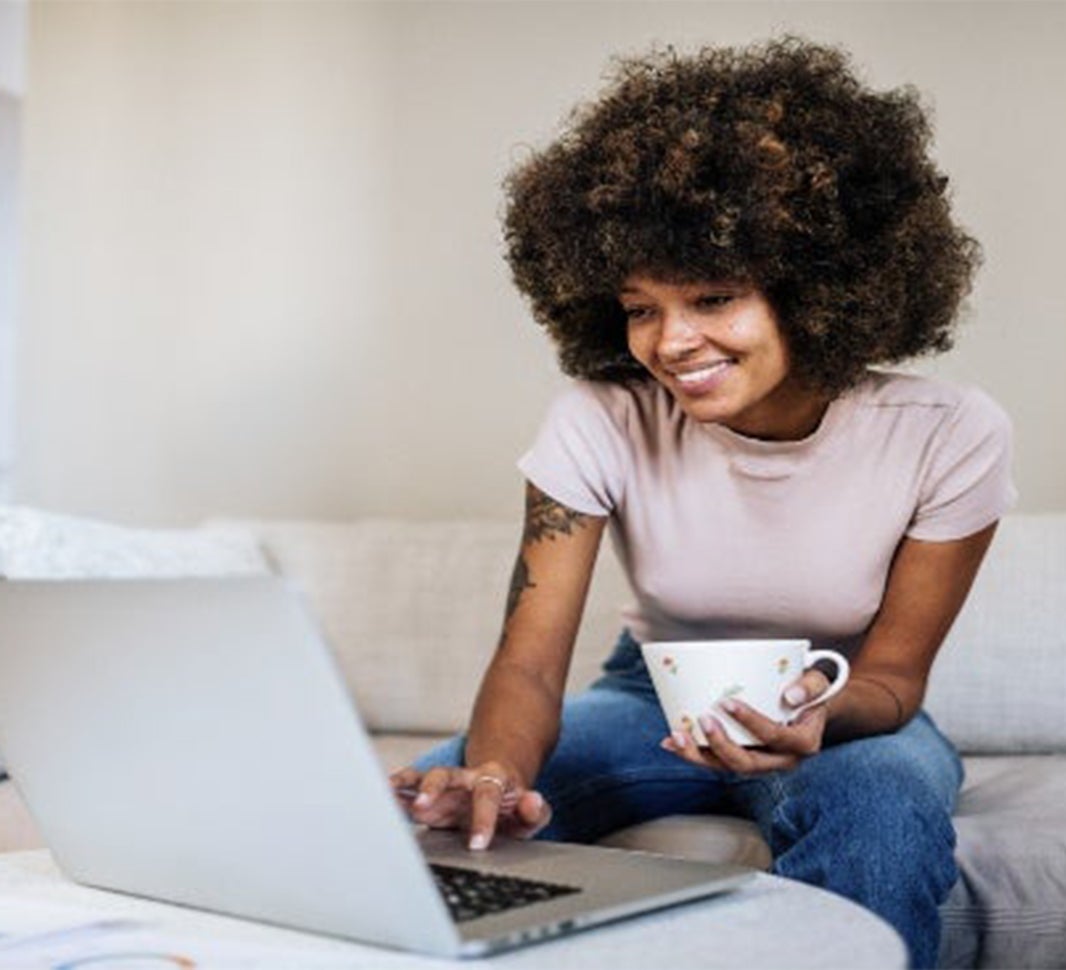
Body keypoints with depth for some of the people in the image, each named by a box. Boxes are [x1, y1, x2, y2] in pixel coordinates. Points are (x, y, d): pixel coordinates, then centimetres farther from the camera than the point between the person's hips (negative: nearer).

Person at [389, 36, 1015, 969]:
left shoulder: (951, 436, -20)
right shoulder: (602, 420, -19)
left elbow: (895, 674, -12)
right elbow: (531, 659, -23)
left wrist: (819, 718, -37)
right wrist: (497, 773, -47)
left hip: (845, 715, 0)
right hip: (658, 697, 1)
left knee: (885, 803, -38)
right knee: (434, 811, -25)